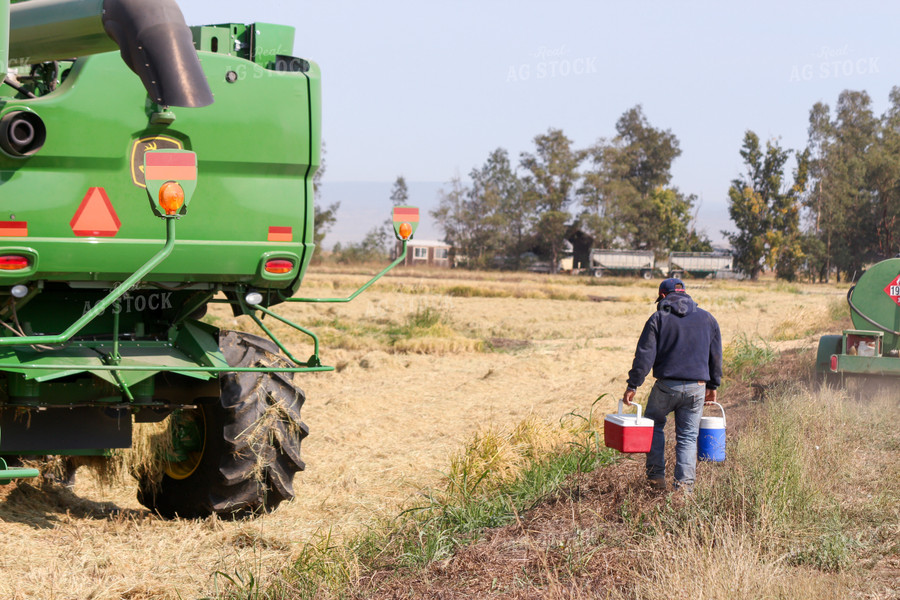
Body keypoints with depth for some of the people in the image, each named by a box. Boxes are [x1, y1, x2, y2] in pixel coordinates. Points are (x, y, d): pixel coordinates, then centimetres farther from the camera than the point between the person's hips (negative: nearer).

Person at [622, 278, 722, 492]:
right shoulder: (707, 319, 10)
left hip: (666, 385, -2)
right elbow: (716, 356, 15)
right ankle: (685, 484, 0)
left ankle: (656, 478, 13)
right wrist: (712, 386, 24)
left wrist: (632, 386, -4)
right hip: (697, 387, 2)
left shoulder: (658, 319, -2)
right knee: (688, 436, 10)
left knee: (653, 425, 18)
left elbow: (644, 356, -7)